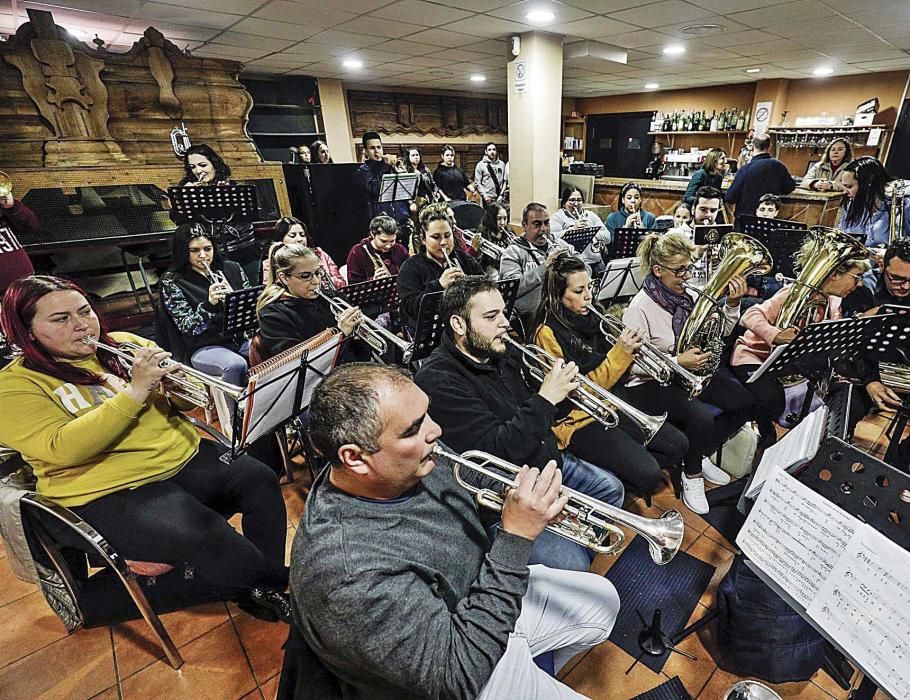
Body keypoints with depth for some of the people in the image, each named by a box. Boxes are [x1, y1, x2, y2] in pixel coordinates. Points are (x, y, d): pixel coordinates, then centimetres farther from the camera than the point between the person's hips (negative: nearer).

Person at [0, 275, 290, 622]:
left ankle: (264, 585, 0)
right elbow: (64, 450, -19)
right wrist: (135, 390, -25)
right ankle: (278, 584, -1)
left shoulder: (127, 345, 10)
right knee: (204, 537, -28)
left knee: (260, 479, -18)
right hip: (113, 492, -4)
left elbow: (180, 401, 10)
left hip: (184, 456, 5)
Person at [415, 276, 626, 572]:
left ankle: (586, 548, 41)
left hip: (545, 461, 9)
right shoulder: (438, 380, -26)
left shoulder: (504, 354, 1)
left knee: (611, 489, 19)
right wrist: (546, 398, -26)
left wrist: (561, 389, -8)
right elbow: (495, 452, -30)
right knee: (572, 565, -15)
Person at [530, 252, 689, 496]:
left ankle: (624, 466, 15)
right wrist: (620, 352, -23)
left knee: (678, 445, 4)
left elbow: (610, 374, 12)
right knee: (647, 475, -18)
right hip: (577, 419, -8)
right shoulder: (548, 333, -18)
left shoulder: (589, 317, 4)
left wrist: (628, 349, -8)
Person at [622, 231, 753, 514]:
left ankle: (700, 455, 17)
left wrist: (733, 303, -7)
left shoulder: (688, 296, 1)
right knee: (702, 418, -28)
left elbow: (721, 331, 10)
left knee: (744, 402, -4)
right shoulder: (640, 307, -19)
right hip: (652, 383, -8)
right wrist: (677, 363, -29)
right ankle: (691, 475, 4)